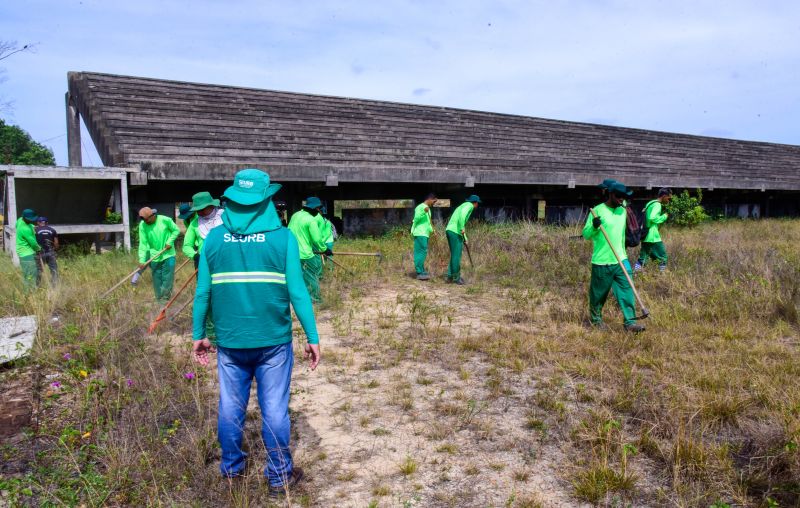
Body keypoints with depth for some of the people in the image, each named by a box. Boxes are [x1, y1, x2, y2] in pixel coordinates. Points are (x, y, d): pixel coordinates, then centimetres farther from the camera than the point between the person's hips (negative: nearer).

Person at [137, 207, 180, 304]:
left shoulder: (165, 220, -13)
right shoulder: (142, 225, -9)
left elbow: (176, 230, 2)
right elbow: (143, 244, -9)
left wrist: (170, 242, -12)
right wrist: (142, 260, -16)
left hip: (168, 255, -2)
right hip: (154, 257, 2)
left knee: (168, 279, 1)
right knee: (157, 280, 8)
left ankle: (165, 299, 15)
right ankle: (159, 300, 21)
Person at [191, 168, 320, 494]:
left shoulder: (214, 238, -2)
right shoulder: (282, 237, -10)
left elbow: (203, 292, 2)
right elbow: (297, 291, -10)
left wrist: (198, 335, 12)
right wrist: (313, 338, -4)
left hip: (230, 341, 3)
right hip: (272, 340, -2)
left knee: (231, 406, 17)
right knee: (274, 408, 8)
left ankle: (231, 469, 33)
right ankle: (279, 476, 21)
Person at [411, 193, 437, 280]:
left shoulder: (428, 208, 21)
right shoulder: (420, 207, -9)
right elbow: (416, 219, -18)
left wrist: (432, 230, 14)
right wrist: (424, 212, -30)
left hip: (425, 234, 10)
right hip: (420, 233, -10)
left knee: (423, 252, 11)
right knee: (421, 252, -12)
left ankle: (422, 271, 17)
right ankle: (419, 273, -13)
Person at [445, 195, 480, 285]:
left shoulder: (463, 206, 29)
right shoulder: (469, 205, 0)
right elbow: (462, 215, -23)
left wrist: (465, 238, 35)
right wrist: (462, 228, -23)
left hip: (449, 230, 10)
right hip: (455, 232, -10)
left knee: (454, 255, 14)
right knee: (456, 256, -5)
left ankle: (450, 277, 16)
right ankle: (456, 278, -1)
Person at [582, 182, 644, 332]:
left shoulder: (623, 211, 10)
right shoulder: (598, 211, -10)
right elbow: (586, 234, -11)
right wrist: (594, 226, -31)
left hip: (620, 260, 5)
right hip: (602, 262, -5)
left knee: (627, 291, -3)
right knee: (598, 293, 8)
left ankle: (630, 322, 0)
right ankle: (596, 319, 28)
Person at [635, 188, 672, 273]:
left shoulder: (650, 203, 17)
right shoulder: (657, 205, -12)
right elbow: (652, 218, -26)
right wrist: (664, 217, -11)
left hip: (645, 236, 9)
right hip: (653, 237, -9)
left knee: (642, 258, 11)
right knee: (662, 257, 2)